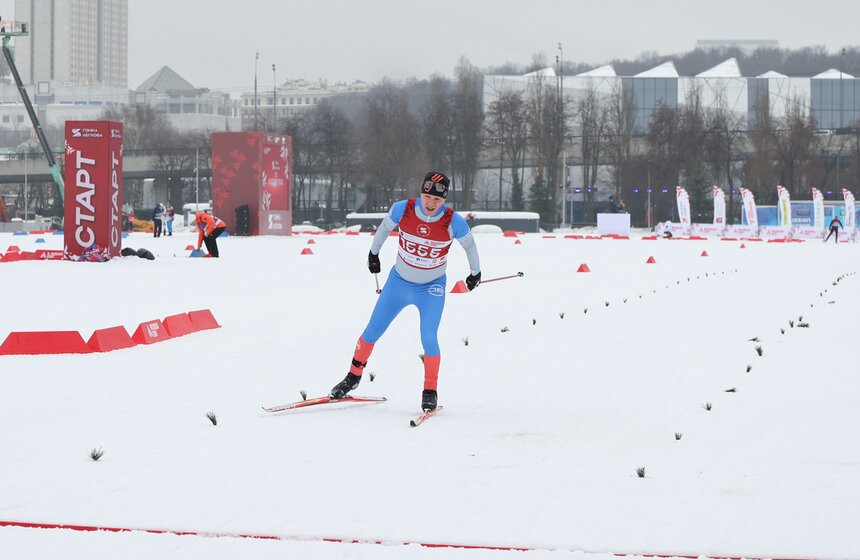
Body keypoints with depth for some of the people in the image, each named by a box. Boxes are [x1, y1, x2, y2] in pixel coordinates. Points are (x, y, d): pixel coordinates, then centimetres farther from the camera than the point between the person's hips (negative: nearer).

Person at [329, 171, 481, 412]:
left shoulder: (454, 222, -24)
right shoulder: (402, 210, -21)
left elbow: (469, 245, -2)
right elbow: (385, 227, 2)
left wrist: (475, 272, 12)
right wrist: (373, 253, 17)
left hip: (432, 288, -2)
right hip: (399, 281, 2)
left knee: (429, 338, -15)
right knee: (373, 331, 9)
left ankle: (430, 392, 2)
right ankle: (353, 376, 29)